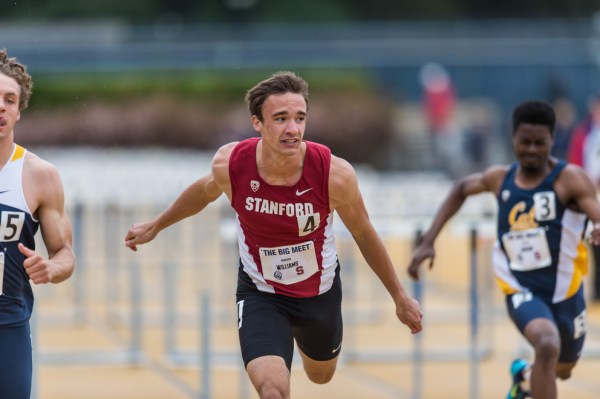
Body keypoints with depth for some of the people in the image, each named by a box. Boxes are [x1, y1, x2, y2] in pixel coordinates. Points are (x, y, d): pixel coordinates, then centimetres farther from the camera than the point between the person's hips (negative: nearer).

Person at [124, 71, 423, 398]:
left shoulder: (335, 174, -29)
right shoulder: (229, 163, -25)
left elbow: (364, 234, -10)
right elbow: (206, 190, 1)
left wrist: (400, 296, 0)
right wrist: (155, 226, 16)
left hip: (320, 291, 1)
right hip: (260, 293, -1)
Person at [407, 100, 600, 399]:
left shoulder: (570, 178, -15)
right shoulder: (500, 178, -3)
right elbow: (461, 190, 18)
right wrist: (428, 241, 11)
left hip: (566, 293, 1)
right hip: (522, 292, -1)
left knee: (563, 370, 25)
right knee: (547, 345, -33)